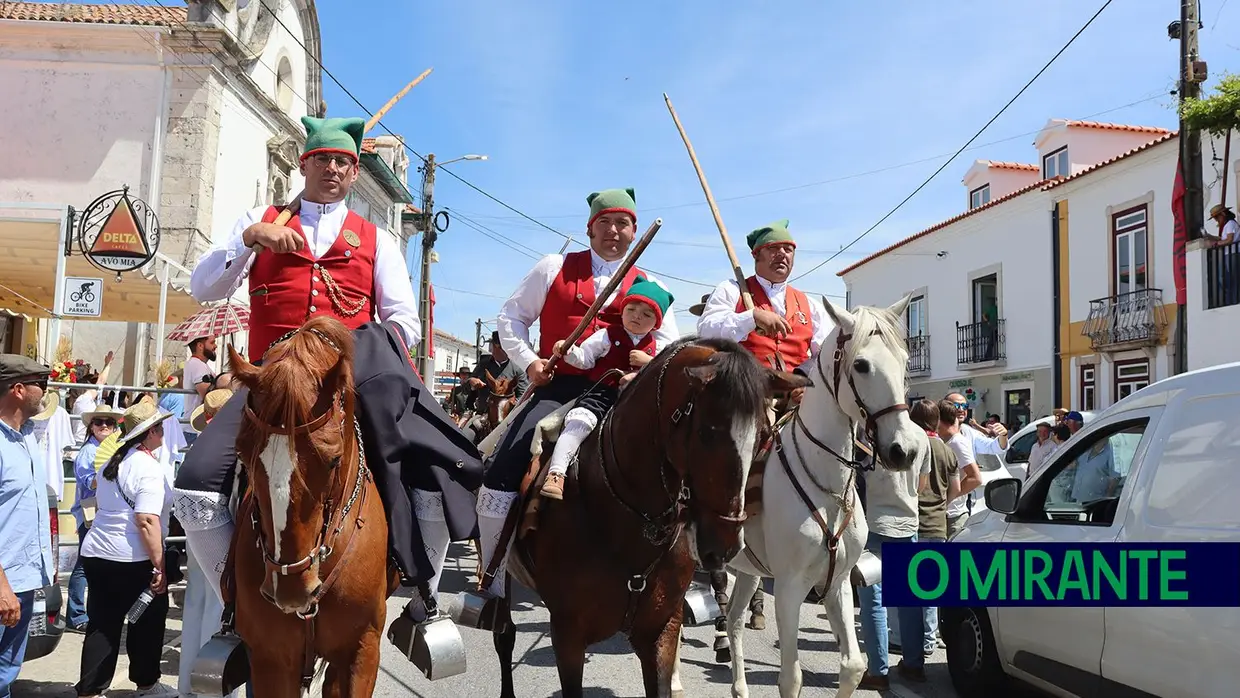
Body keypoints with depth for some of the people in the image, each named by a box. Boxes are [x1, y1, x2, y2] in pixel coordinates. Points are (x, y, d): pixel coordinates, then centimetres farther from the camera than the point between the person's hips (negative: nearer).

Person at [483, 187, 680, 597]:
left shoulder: (649, 288, 13)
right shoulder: (554, 268, 12)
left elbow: (670, 344, 9)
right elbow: (512, 317, 14)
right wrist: (528, 361, -1)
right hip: (556, 389, 0)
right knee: (502, 474, -12)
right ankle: (493, 578, 4)